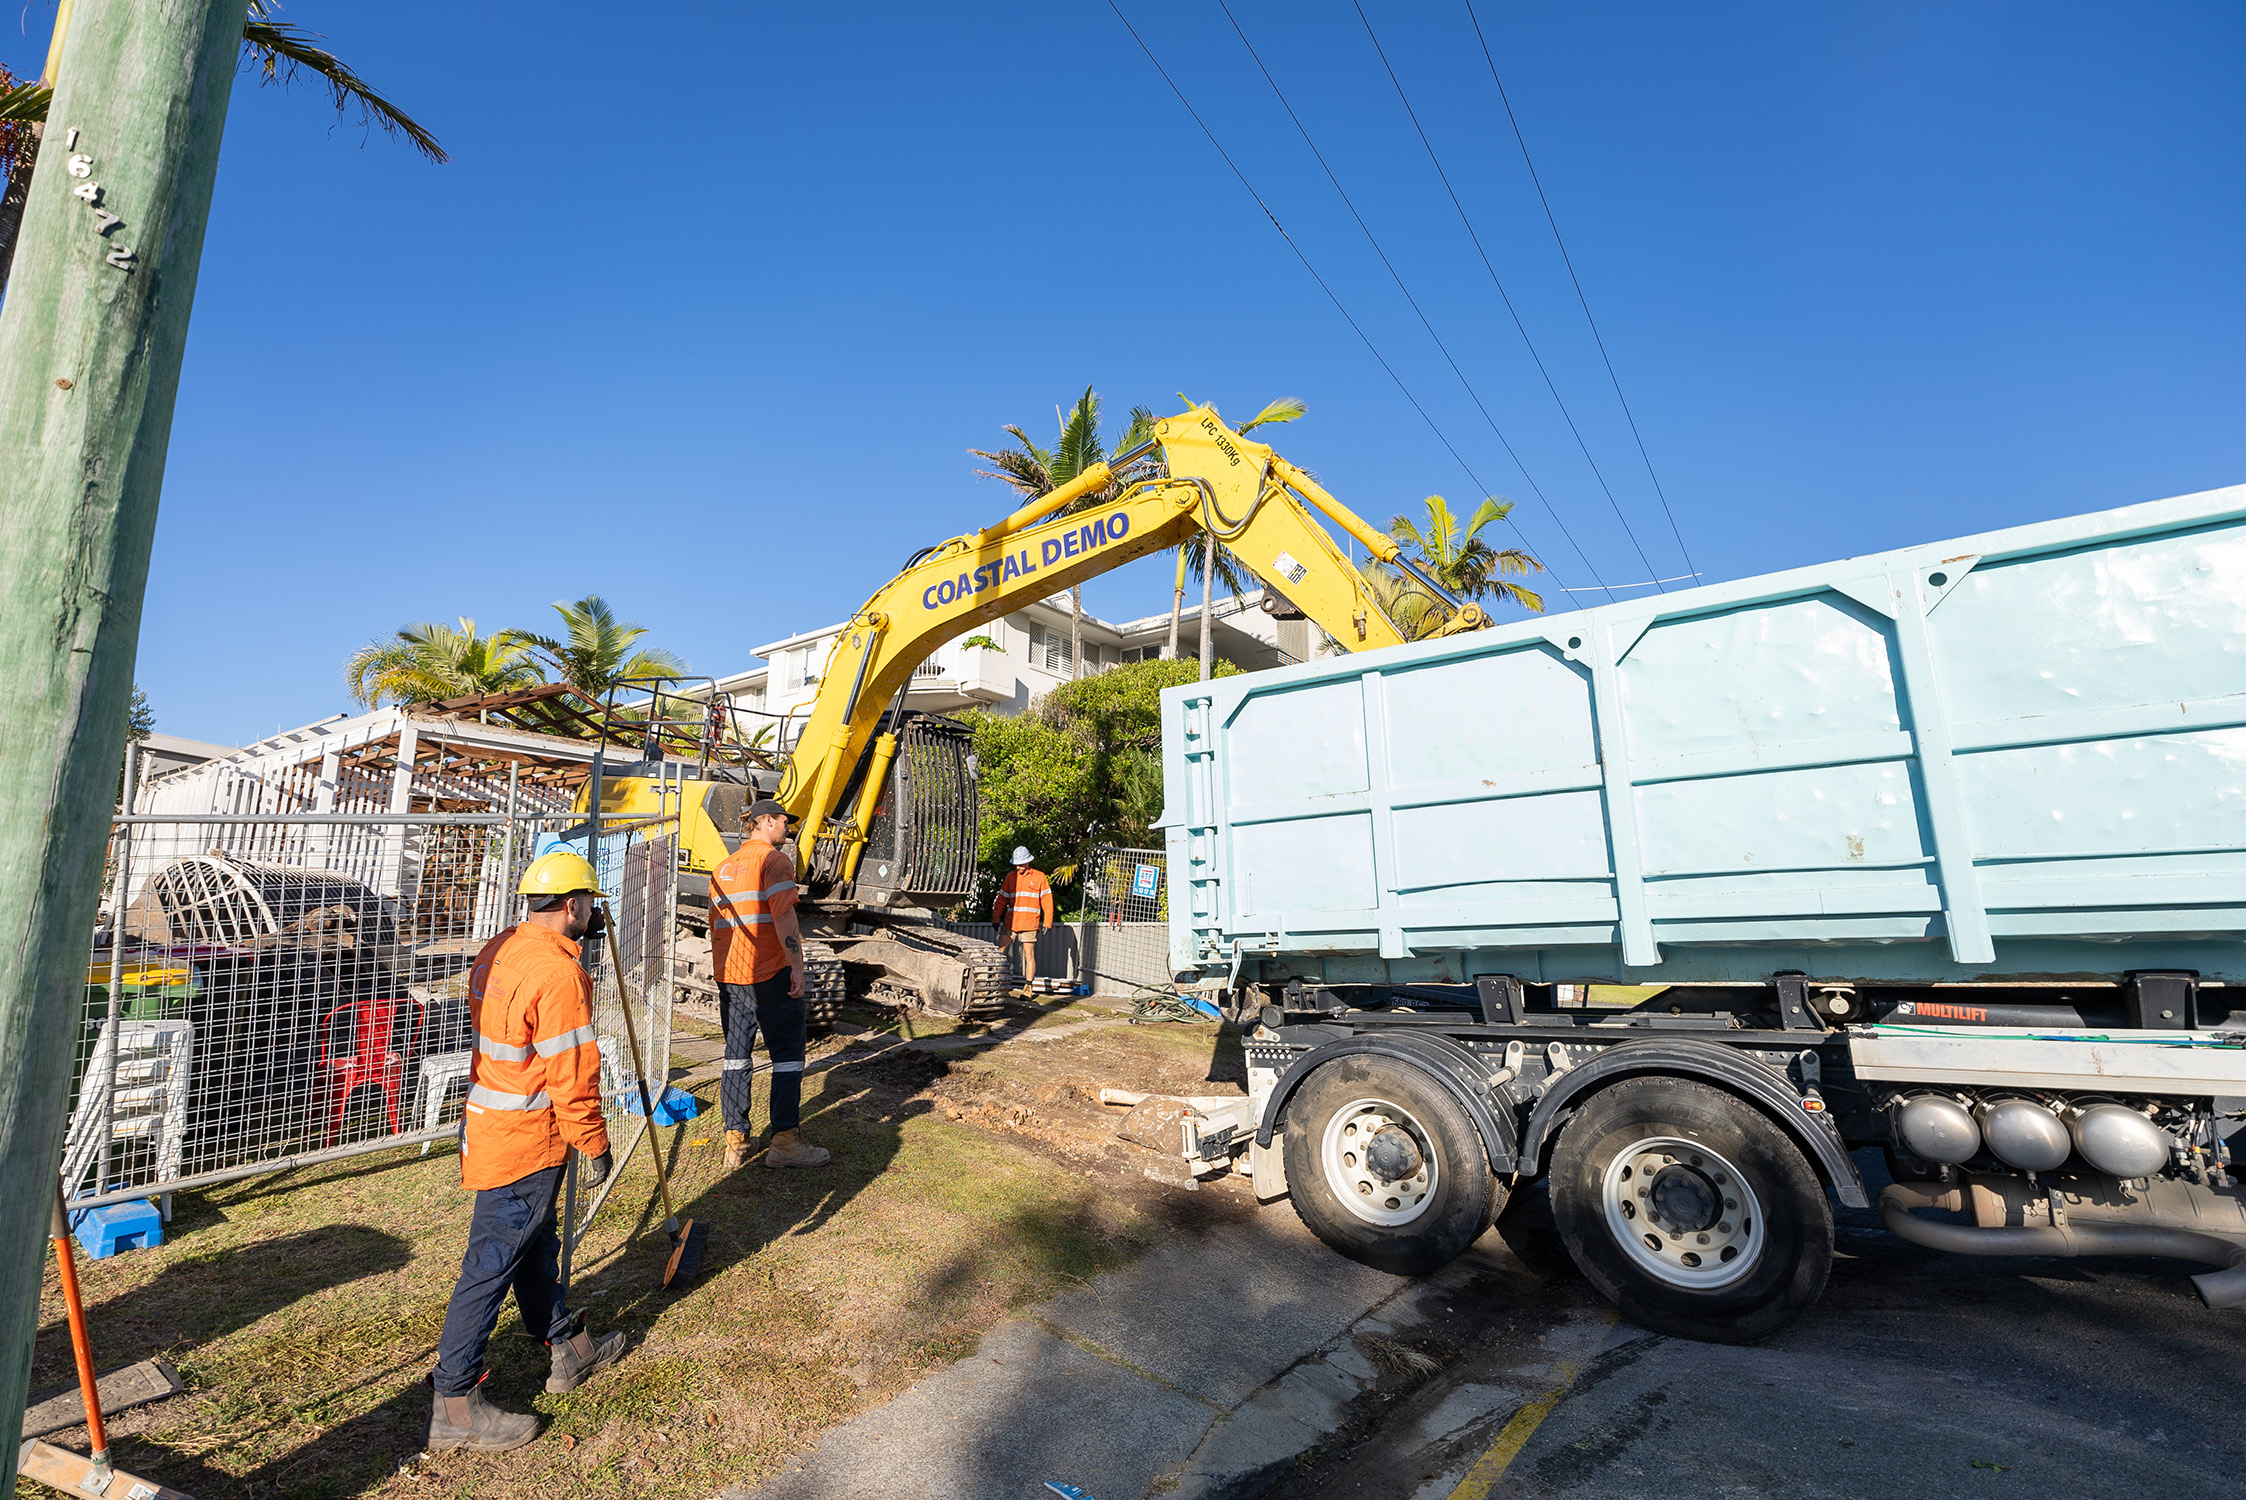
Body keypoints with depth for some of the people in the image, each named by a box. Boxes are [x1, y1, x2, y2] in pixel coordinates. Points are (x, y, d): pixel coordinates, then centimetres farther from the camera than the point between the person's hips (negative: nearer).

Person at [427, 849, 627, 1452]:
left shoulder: (500, 950, 3)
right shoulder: (560, 973, -26)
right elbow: (572, 1075, -22)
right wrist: (594, 1145, -11)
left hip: (492, 1124, 10)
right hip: (527, 1142, -10)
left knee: (535, 1245, 21)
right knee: (492, 1264, 3)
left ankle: (569, 1347, 38)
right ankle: (455, 1403, 17)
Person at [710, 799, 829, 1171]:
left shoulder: (723, 867, 17)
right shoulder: (774, 860, -8)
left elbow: (715, 924, 21)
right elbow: (783, 916, -19)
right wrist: (796, 965, -20)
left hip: (728, 974, 8)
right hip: (770, 973, -8)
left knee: (736, 1056, 12)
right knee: (787, 1055, 0)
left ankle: (735, 1143, 15)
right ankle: (785, 1140, 1)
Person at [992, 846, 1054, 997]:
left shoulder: (1039, 877, 2)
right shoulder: (1011, 876, 11)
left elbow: (1047, 901, 3)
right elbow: (1002, 899, 14)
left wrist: (1047, 922, -3)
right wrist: (996, 919, 7)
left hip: (1029, 923, -3)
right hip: (1010, 922, 3)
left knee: (1029, 954, -1)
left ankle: (1028, 987, 5)